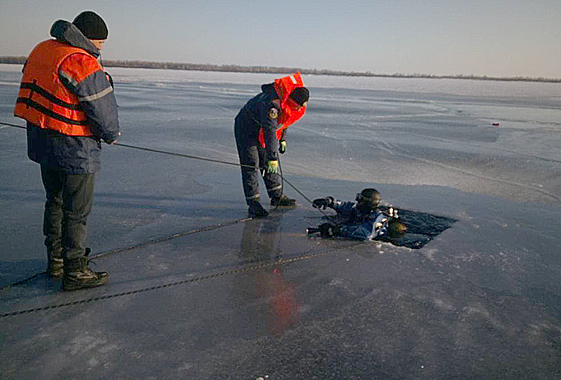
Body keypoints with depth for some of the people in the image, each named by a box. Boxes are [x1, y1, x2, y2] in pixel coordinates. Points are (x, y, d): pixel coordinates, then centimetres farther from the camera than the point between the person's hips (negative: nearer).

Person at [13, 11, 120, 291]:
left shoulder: (42, 50, 10)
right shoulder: (82, 63, -20)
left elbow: (42, 95, 14)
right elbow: (103, 108, -17)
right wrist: (112, 135, 2)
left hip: (42, 142, 9)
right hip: (74, 149, -9)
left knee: (55, 202, 21)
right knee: (76, 211, 2)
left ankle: (55, 260, 34)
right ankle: (74, 272, 13)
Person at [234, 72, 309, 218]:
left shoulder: (292, 99, -8)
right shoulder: (272, 103, -37)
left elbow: (284, 119, 10)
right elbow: (270, 132, -39)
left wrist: (282, 140, 13)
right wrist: (272, 158, -38)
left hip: (263, 130, 8)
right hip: (246, 129, -8)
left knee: (269, 165, 14)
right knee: (251, 166, -10)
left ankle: (277, 196, 25)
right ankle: (254, 204, -6)